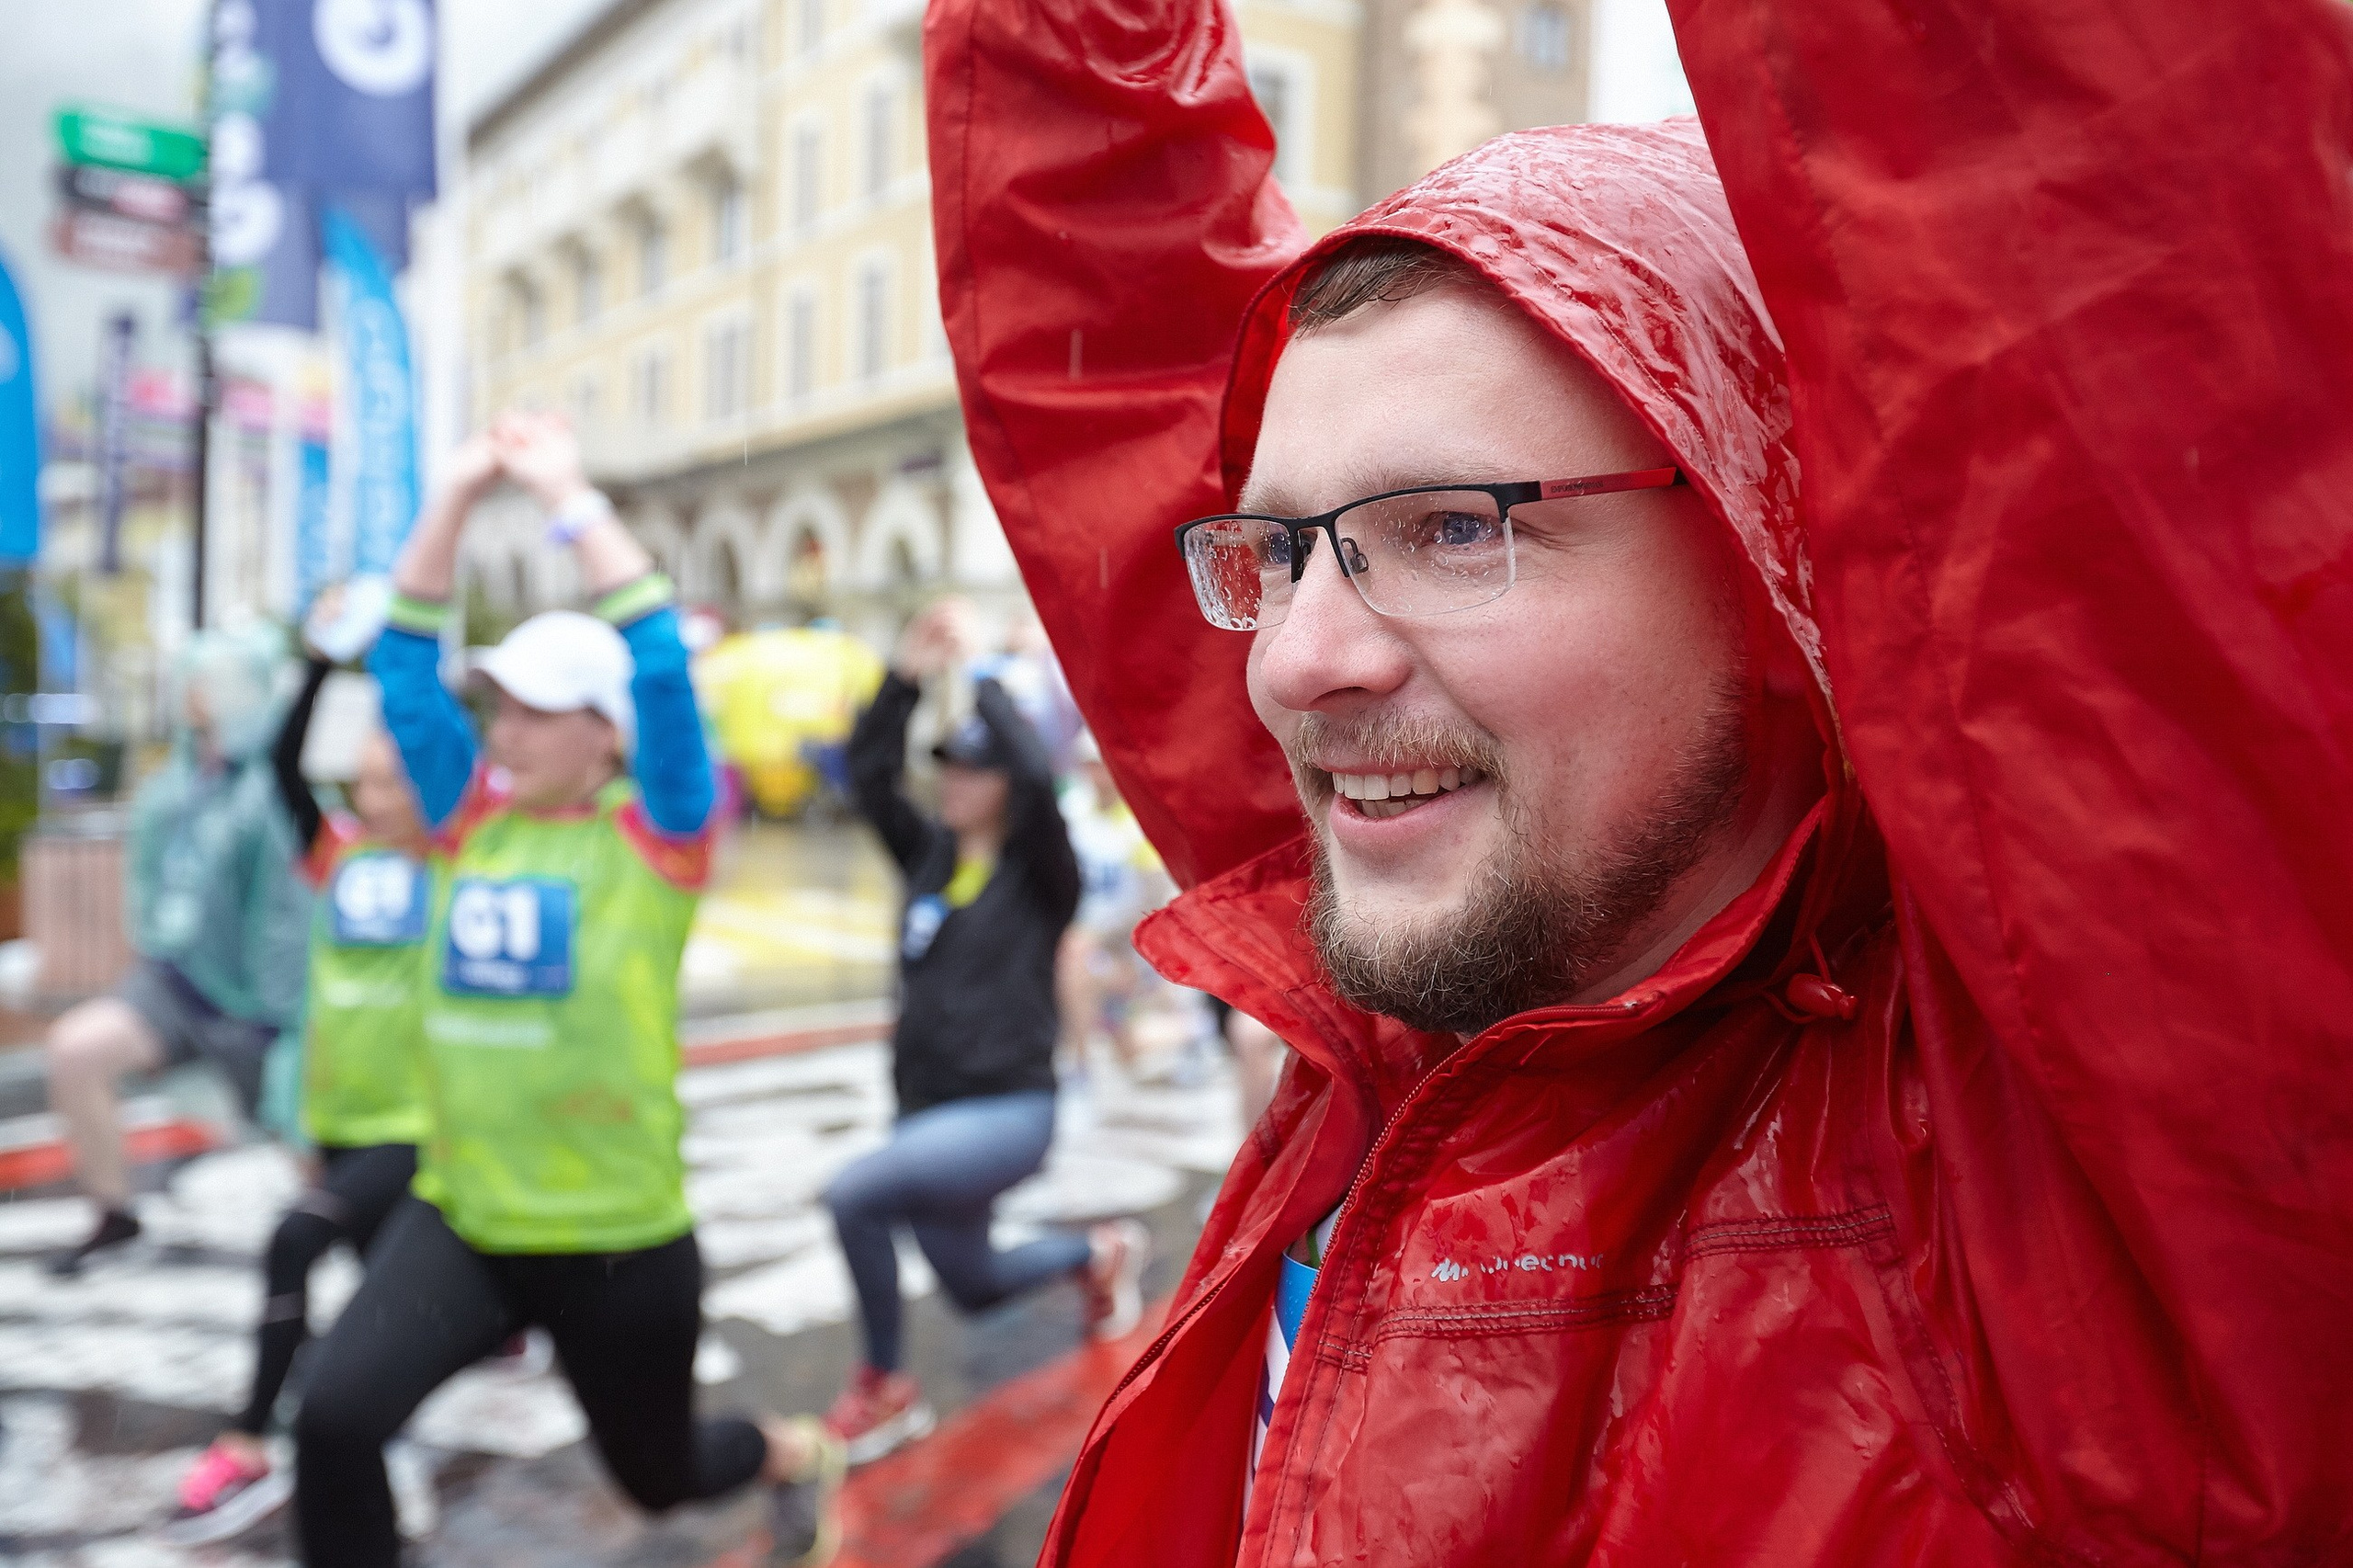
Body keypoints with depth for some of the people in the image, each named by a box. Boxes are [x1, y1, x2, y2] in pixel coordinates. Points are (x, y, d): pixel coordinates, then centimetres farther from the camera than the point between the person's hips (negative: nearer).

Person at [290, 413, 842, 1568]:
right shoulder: (474, 819, 2)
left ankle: (797, 1457, 51)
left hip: (615, 1236, -4)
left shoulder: (655, 837, -11)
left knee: (655, 1472, 17)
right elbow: (405, 664, -1)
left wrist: (570, 499, -19)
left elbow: (661, 670, -22)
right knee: (333, 1418, -18)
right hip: (458, 1218, 4)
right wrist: (456, 497, -8)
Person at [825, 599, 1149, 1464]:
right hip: (927, 1108, 7)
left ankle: (885, 1390, -4)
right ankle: (1100, 1252, 48)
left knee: (855, 1193, -25)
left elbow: (1035, 778, -27)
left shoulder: (1040, 871, -10)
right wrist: (908, 674, -15)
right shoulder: (930, 853, 5)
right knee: (974, 1285, 20)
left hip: (1008, 1111, -7)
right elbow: (870, 773, -5)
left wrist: (981, 675, -20)